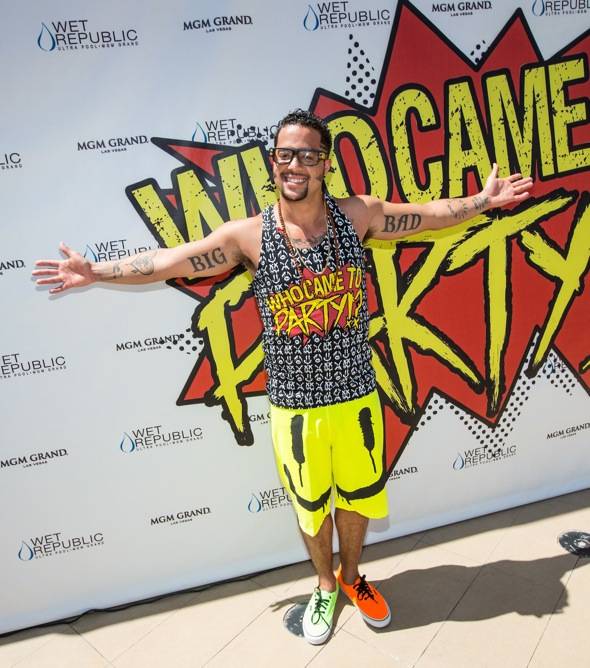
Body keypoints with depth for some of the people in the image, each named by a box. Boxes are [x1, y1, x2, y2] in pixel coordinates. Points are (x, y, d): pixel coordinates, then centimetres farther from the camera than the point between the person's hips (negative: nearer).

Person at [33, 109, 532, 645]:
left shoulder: (358, 214, -4)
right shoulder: (249, 235, -8)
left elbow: (429, 215, 8)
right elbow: (166, 261, -4)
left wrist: (482, 201, 10)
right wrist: (97, 272, -5)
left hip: (357, 396, 2)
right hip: (294, 405, -1)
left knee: (359, 498, 21)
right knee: (311, 506, 19)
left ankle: (352, 576, 50)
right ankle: (326, 586, 48)